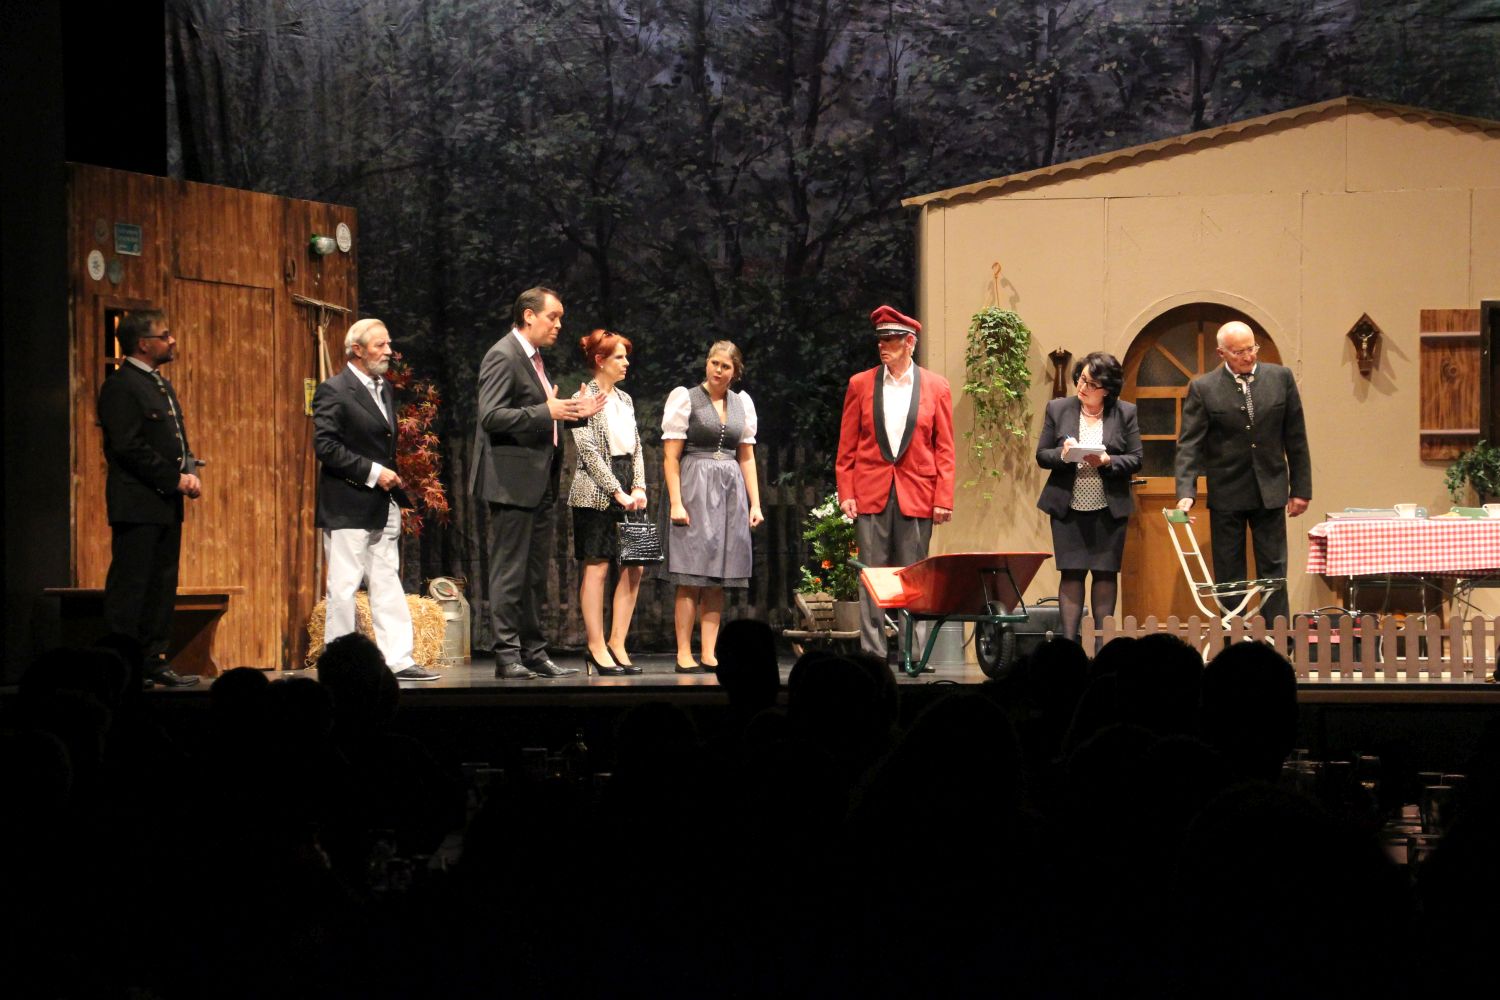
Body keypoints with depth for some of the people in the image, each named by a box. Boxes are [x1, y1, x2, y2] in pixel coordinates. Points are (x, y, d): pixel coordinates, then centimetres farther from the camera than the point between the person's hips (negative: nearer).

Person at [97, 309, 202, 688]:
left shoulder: (161, 384, 18)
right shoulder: (121, 386, -11)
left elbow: (177, 439, 23)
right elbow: (129, 448, -18)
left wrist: (190, 472, 3)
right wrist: (175, 479, -16)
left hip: (166, 503, 9)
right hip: (137, 503, -9)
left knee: (162, 585, 9)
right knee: (130, 586, -7)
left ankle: (154, 660, 14)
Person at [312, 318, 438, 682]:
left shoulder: (384, 389, 16)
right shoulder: (334, 391, -10)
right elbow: (325, 446, -18)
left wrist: (394, 479, 12)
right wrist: (371, 472, -18)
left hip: (383, 508, 8)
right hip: (347, 508, -8)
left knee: (387, 585, 6)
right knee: (343, 588, -3)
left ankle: (398, 659, 6)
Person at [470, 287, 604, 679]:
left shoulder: (534, 358, 18)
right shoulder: (503, 357, -12)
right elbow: (491, 416, -21)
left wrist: (574, 412, 10)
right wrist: (547, 412, -24)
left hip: (539, 482, 10)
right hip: (513, 481, -10)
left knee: (535, 574, 12)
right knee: (510, 572, -6)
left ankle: (534, 653, 17)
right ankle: (507, 656, -4)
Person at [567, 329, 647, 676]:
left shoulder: (624, 399, 16)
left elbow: (636, 447, 15)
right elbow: (589, 452, -12)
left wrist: (639, 487, 0)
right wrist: (617, 491, -15)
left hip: (627, 493, 7)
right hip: (595, 493, -7)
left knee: (634, 568, 2)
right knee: (597, 568, -5)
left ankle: (617, 644, 8)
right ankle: (597, 649, -2)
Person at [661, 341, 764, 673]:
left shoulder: (742, 403, 14)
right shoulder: (686, 399, 0)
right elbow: (671, 457, -4)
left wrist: (755, 504, 10)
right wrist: (675, 502, -13)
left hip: (730, 494, 5)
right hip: (695, 489, -5)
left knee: (717, 581, 3)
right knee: (691, 578, -8)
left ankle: (709, 654, 4)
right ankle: (684, 654, -5)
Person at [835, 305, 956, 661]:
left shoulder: (936, 387, 6)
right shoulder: (860, 384, 8)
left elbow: (944, 449, 6)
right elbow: (846, 447, 8)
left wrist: (943, 498, -2)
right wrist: (846, 494, -1)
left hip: (917, 496, 0)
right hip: (870, 494, 0)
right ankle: (873, 652, 0)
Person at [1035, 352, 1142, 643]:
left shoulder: (1125, 413, 2)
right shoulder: (1058, 409, 5)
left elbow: (1135, 460, 1)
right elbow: (1041, 455, 6)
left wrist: (1106, 461, -17)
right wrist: (1063, 455, -15)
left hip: (1109, 508, 0)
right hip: (1068, 507, 0)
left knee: (1106, 574, 2)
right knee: (1071, 574, -3)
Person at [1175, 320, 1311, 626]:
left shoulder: (1280, 378, 1)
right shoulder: (1202, 388, -5)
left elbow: (1296, 437, 5)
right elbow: (1189, 444, -8)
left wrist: (1301, 488, 3)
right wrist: (1186, 492, -20)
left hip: (1270, 491, 1)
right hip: (1226, 494, -1)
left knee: (1273, 570, 2)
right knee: (1229, 576, 5)